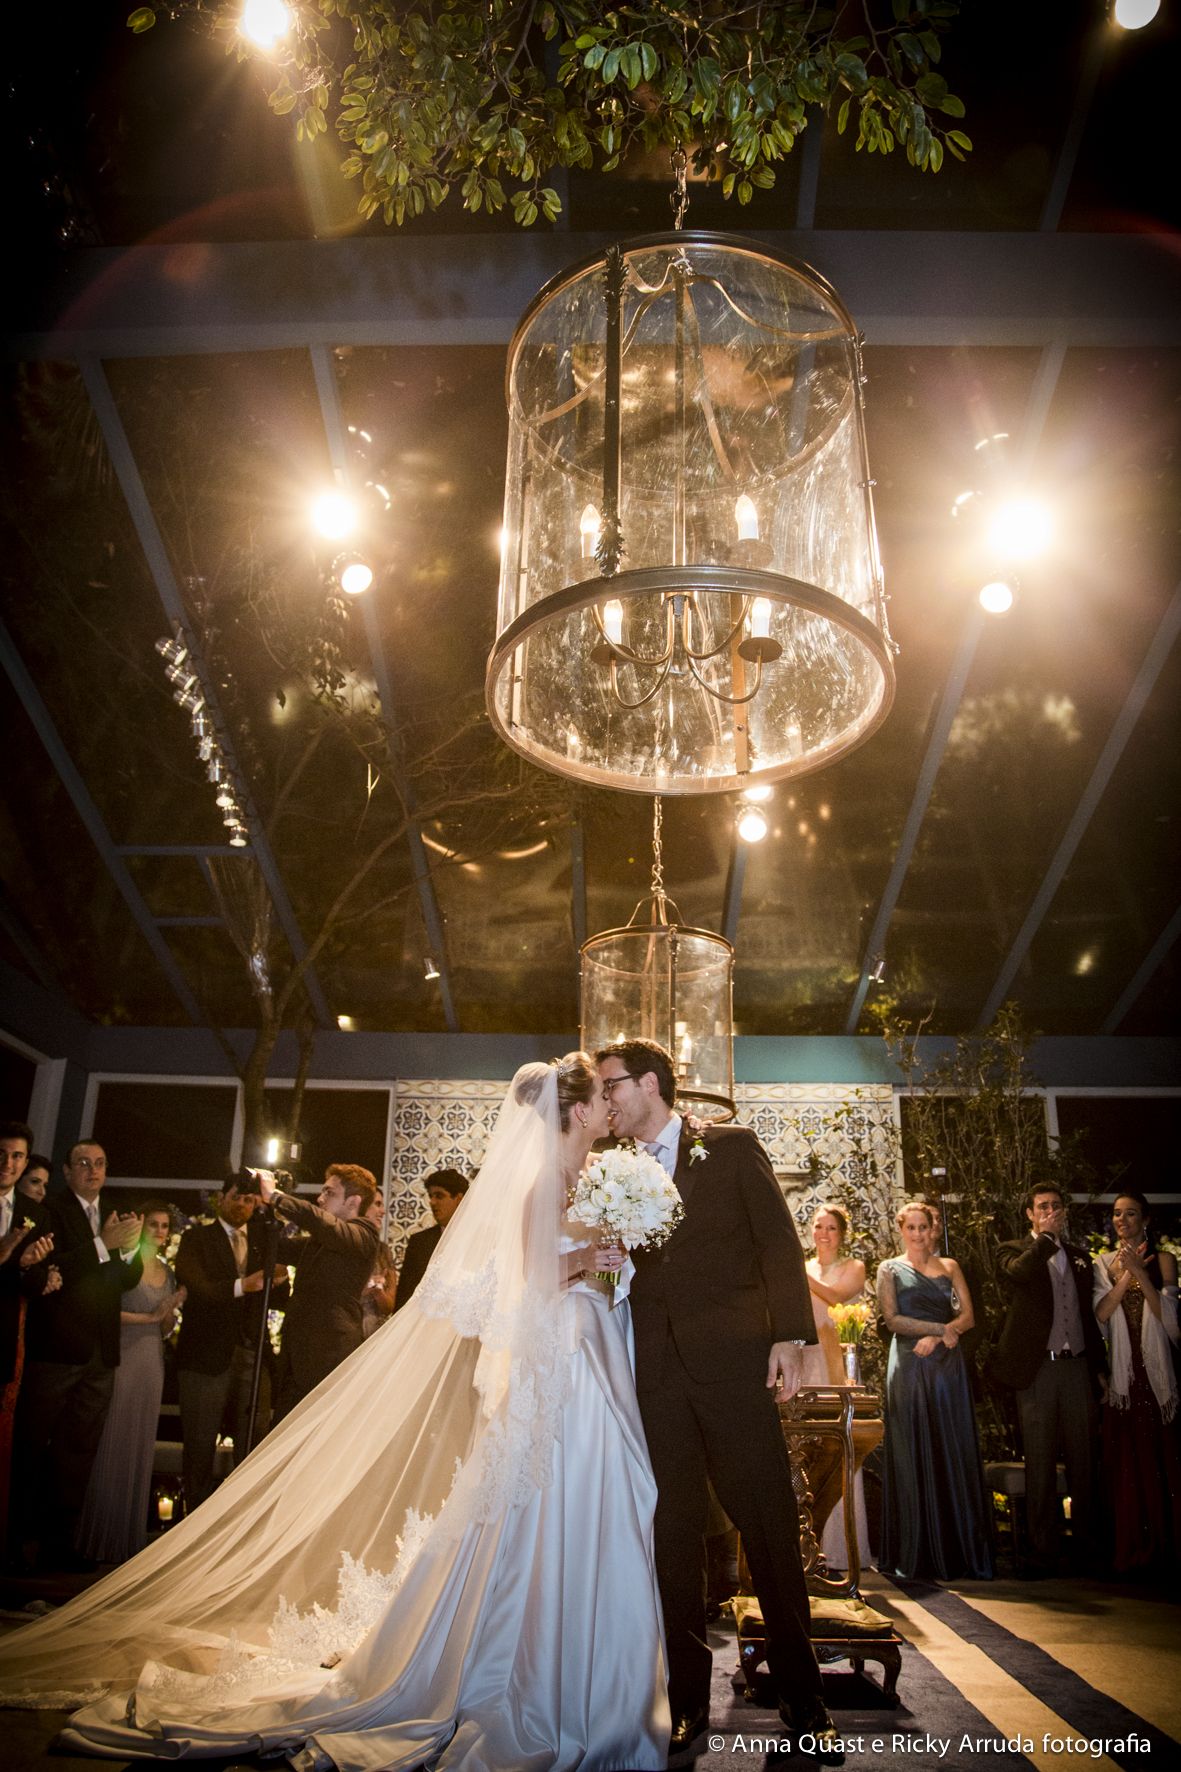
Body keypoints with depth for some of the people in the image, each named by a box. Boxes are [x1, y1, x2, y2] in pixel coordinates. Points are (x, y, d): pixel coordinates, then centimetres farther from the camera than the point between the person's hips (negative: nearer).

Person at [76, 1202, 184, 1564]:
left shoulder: (167, 1272, 14)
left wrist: (173, 1310, -4)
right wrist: (148, 1317, -15)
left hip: (152, 1364, 6)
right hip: (121, 1359, -6)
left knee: (141, 1449, 8)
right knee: (112, 1446, -3)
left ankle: (130, 1537, 16)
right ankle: (102, 1537, 7)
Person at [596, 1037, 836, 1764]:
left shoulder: (732, 1147, 5)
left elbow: (779, 1242, 0)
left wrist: (789, 1335, -9)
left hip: (733, 1360, -3)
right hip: (655, 1372, 3)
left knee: (771, 1526, 3)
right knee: (673, 1536, 6)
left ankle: (804, 1699, 17)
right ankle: (689, 1707, 18)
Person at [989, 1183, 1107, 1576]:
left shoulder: (1079, 1256, 16)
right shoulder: (1014, 1251, 3)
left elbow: (1090, 1316, 18)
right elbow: (1019, 1272, -23)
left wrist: (1099, 1367, 13)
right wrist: (1047, 1236, -13)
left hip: (1077, 1367, 4)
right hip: (1038, 1369, -4)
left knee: (1083, 1462, 7)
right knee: (1040, 1465, 2)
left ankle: (1085, 1546, 18)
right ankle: (1042, 1550, 10)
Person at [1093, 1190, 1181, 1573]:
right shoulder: (1103, 1262, 8)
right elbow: (1100, 1314, -3)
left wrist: (1140, 1271, -16)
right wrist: (1126, 1275, -12)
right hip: (1120, 1373, 2)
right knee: (1125, 1461, 2)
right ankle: (1129, 1548, 10)